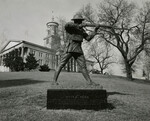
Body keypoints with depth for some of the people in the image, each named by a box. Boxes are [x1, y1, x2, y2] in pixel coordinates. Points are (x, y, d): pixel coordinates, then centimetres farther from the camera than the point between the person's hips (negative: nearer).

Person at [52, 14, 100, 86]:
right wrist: (79, 25, -23)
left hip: (78, 50, 5)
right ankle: (54, 81, 1)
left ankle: (89, 82, 4)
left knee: (83, 66, 1)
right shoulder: (69, 27, 1)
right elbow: (67, 25, -24)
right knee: (61, 65, -5)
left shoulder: (81, 30, 18)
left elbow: (88, 38, 17)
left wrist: (95, 30, 9)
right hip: (70, 49, -5)